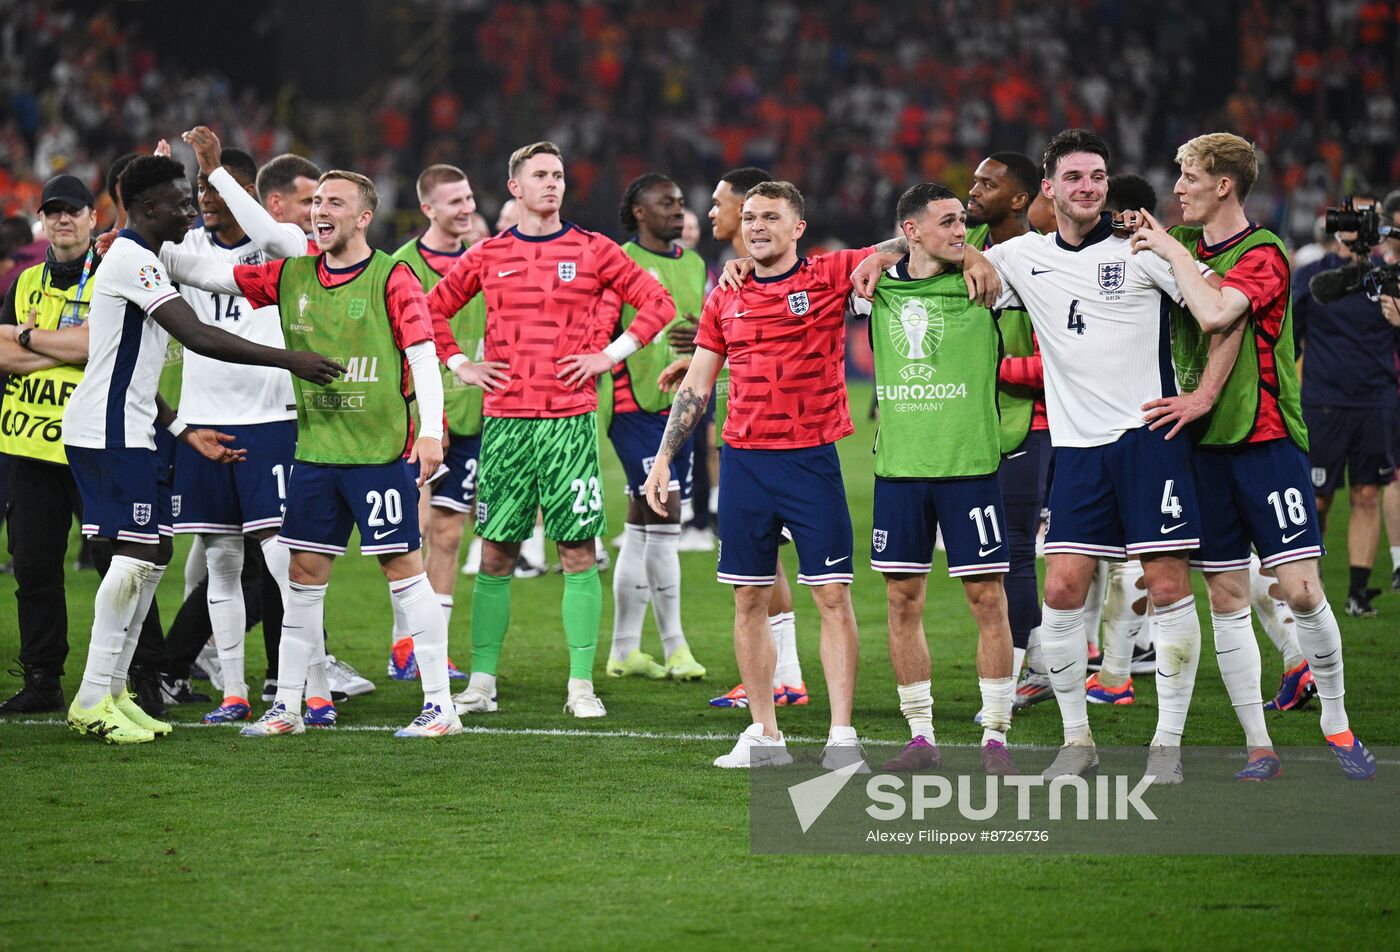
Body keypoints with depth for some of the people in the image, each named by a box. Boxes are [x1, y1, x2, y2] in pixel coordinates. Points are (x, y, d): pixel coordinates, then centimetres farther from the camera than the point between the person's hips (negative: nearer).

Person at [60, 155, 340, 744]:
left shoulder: (137, 260, 20)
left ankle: (111, 690, 13)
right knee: (140, 552, -13)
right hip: (109, 432, -11)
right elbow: (197, 337, -24)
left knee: (152, 553, 10)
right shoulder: (132, 260, -15)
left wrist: (183, 431, 19)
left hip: (127, 430, 11)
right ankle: (93, 701, -10)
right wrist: (288, 361, -24)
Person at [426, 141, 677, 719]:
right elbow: (434, 309, 17)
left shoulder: (592, 251, 5)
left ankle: (581, 686, 1)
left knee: (578, 554, -2)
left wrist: (610, 357, -2)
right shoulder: (489, 255, 8)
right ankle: (481, 683, 8)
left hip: (571, 421, -1)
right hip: (505, 420, 1)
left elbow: (657, 303, 6)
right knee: (495, 555, 3)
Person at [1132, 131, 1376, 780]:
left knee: (1300, 589, -9)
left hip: (1266, 437, -6)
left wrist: (1171, 252, -14)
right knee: (1226, 596, 2)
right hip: (1203, 440, 6)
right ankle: (1257, 744, 7)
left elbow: (1216, 314, -24)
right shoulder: (1182, 246, 12)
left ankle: (1337, 726, 7)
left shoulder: (1263, 254, -8)